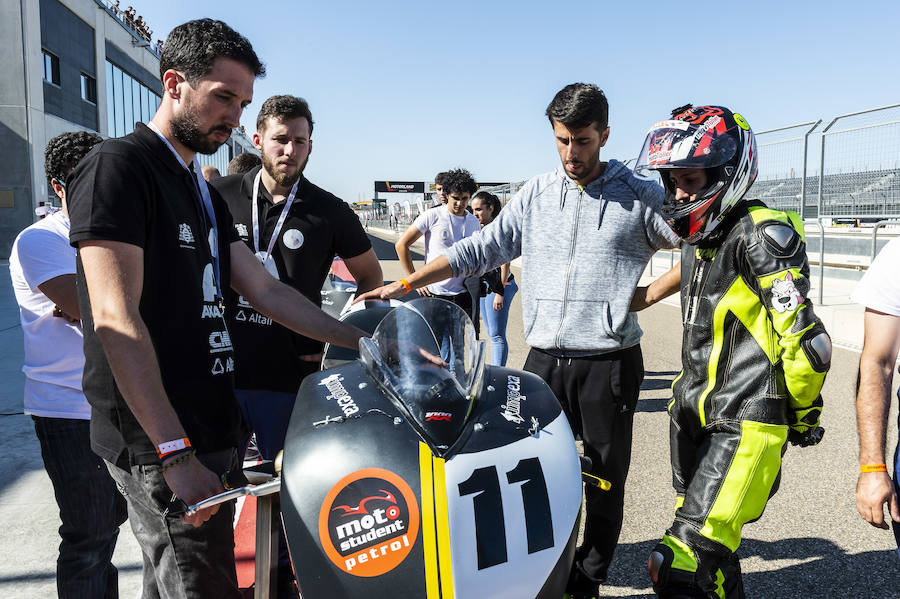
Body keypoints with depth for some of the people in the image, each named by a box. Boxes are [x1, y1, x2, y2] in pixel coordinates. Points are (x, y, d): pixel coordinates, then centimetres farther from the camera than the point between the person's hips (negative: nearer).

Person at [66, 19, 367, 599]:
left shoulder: (205, 193, 19)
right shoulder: (117, 167, -10)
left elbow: (266, 291, 16)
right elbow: (117, 319, -19)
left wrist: (365, 342, 10)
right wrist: (176, 454, -22)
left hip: (207, 430, 9)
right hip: (159, 444, -8)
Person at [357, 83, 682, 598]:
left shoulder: (641, 197, 0)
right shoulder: (537, 194, 10)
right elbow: (481, 249, 9)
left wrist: (651, 294, -7)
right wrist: (404, 284, 3)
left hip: (609, 362, -2)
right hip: (545, 360, 3)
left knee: (606, 481, 9)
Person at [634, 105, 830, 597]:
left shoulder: (762, 233, -18)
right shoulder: (697, 237, 11)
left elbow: (805, 341, -19)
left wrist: (803, 413, -6)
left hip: (745, 425, -9)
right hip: (694, 416, 9)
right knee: (710, 543, 23)